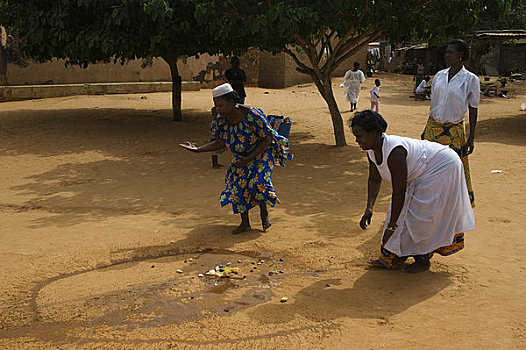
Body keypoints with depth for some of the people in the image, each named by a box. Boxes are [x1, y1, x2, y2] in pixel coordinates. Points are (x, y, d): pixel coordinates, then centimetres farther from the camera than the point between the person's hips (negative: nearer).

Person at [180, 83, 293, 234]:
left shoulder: (252, 115, -31)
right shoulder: (221, 119, -13)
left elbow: (268, 139, -22)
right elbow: (220, 142, -1)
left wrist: (248, 158, -28)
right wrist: (198, 149, -14)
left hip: (262, 152, -5)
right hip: (242, 156, 6)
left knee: (258, 182, -23)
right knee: (237, 184, -7)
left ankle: (264, 214, 4)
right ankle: (245, 223, 8)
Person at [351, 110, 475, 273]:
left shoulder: (394, 152, -38)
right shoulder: (372, 151, -9)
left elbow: (399, 192, -33)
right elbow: (374, 180, 3)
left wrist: (391, 226, -25)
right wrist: (369, 208, -10)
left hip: (443, 168, -9)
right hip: (423, 172, 9)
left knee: (421, 214, -6)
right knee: (404, 209, 8)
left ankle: (423, 260, 13)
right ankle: (393, 258, 18)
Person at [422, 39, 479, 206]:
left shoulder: (471, 79, -5)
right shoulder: (439, 76, 7)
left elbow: (473, 109, -1)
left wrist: (471, 138, -4)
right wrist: (426, 130, 15)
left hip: (454, 131, -4)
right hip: (433, 127, 4)